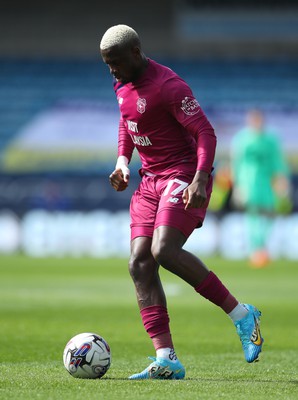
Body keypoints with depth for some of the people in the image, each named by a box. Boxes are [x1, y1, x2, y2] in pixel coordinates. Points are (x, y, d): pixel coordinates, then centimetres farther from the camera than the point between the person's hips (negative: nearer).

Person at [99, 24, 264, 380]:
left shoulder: (168, 85, -17)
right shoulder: (122, 85, 9)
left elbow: (205, 133, -20)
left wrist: (200, 180, -32)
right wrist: (122, 161, 10)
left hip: (183, 176, -9)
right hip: (150, 180, 9)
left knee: (164, 251, -26)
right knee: (139, 263, -5)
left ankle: (241, 314, -12)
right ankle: (167, 360, -7)